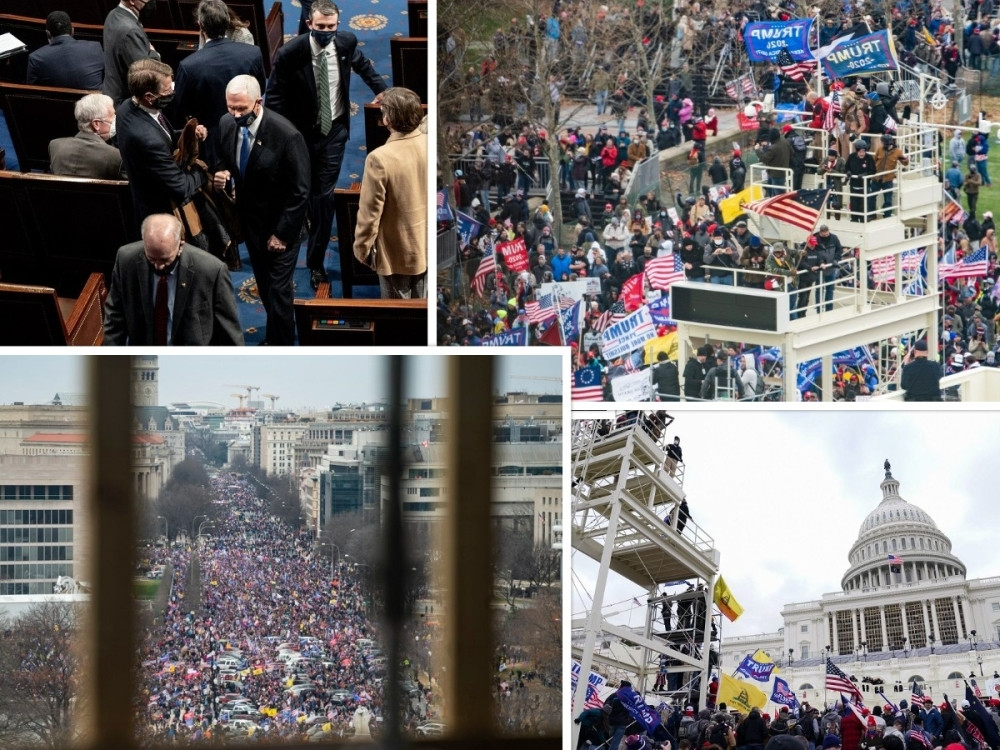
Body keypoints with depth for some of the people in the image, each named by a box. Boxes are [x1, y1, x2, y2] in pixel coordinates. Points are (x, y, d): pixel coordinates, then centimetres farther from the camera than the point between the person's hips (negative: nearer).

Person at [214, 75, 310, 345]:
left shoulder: (286, 135, -28)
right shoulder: (226, 124, -11)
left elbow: (299, 192, -20)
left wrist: (282, 233, -16)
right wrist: (221, 175, -15)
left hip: (280, 224, -6)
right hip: (250, 219, 6)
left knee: (278, 289, -1)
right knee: (264, 284, 21)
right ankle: (275, 335, 41)